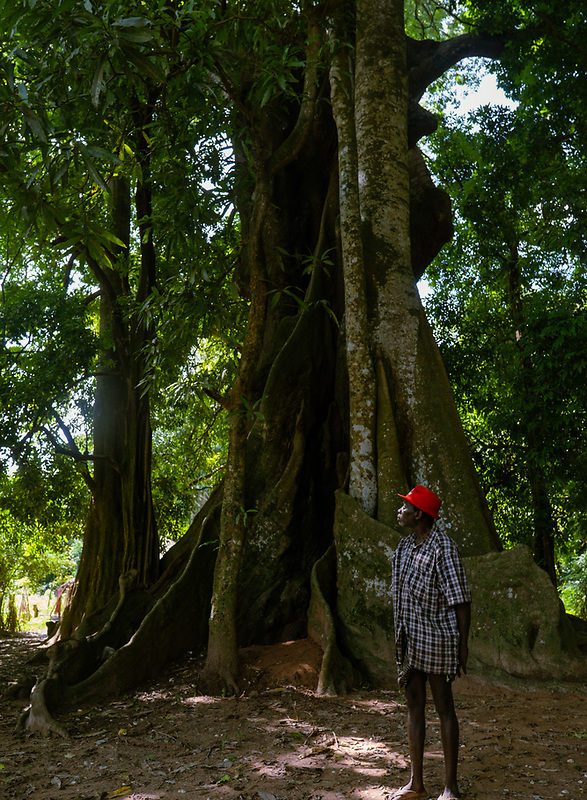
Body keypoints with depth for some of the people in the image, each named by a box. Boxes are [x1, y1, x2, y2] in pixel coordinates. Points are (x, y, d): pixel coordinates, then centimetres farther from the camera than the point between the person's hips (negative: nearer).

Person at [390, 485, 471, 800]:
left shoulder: (443, 547, -14)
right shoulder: (404, 546, 10)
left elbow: (461, 599, -13)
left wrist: (463, 643, -13)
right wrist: (399, 635, 17)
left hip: (436, 638, -7)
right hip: (409, 638, 7)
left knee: (444, 708, 3)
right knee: (414, 706, 11)